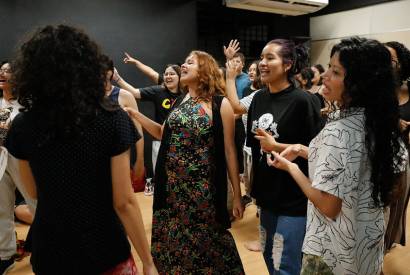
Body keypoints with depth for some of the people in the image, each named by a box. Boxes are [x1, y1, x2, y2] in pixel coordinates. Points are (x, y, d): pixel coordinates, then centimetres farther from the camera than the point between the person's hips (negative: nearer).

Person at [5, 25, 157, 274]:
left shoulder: (22, 125, -8)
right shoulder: (112, 118, -18)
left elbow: (33, 192, 6)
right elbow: (124, 202, -16)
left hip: (50, 253, 4)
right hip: (105, 251, -3)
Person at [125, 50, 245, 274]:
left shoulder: (220, 104, -9)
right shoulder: (179, 101, 9)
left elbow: (229, 151, -9)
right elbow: (163, 134, 18)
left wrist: (237, 194, -7)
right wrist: (134, 114, 8)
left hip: (203, 188, -5)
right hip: (172, 186, 6)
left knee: (206, 241, 9)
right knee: (174, 240, 17)